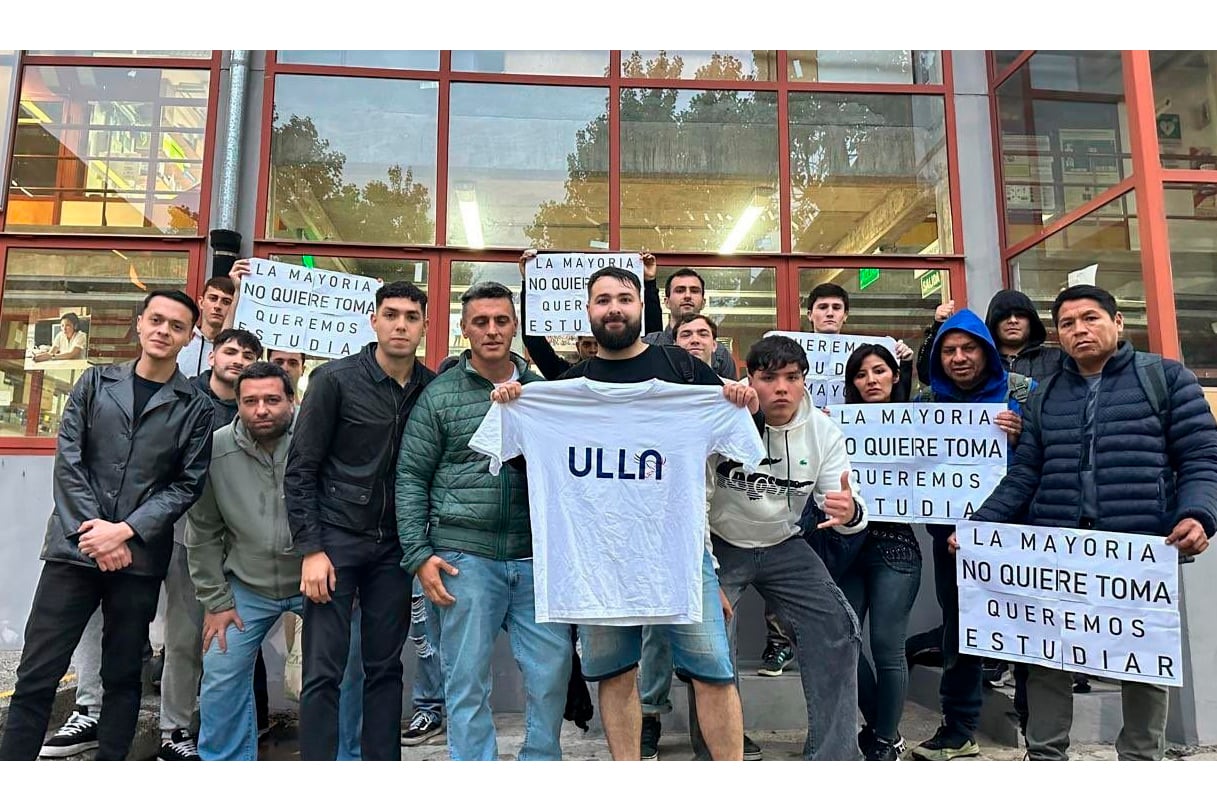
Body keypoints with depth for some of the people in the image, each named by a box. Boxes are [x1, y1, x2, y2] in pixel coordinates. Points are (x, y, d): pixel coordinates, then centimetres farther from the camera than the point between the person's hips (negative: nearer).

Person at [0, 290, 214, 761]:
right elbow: (67, 460, 2)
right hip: (75, 546, 1)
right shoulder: (96, 382, 8)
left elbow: (188, 485, -2)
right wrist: (93, 529, -8)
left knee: (123, 676, 9)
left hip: (140, 558, -1)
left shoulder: (195, 408, 3)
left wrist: (126, 530, -12)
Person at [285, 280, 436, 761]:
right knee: (323, 672, 0)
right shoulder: (335, 379, -6)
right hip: (336, 540, -3)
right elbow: (300, 469, -6)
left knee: (385, 667, 10)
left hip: (393, 545, 3)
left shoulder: (432, 388, 2)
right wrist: (311, 549, -10)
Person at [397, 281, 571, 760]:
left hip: (536, 556, 3)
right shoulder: (439, 397, 2)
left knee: (552, 671, 5)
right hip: (465, 557, -2)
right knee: (467, 680, 5)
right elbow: (410, 477, 2)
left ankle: (541, 761, 27)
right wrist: (419, 554, -5)